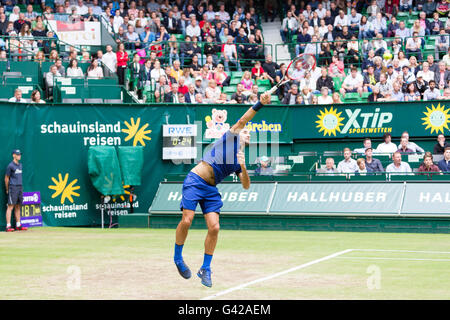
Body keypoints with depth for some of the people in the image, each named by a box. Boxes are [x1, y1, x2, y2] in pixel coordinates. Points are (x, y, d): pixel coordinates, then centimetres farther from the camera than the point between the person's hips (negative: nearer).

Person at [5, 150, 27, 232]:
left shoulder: (20, 165, 15)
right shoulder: (10, 166, -8)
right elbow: (6, 178, -4)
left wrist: (21, 187, 17)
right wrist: (7, 190, 1)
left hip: (20, 188, 8)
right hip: (13, 188, -8)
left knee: (18, 207, 11)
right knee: (10, 207, -9)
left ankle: (18, 225, 15)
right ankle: (8, 226, -11)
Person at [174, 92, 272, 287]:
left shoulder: (240, 160, 20)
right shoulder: (231, 136, 6)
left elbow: (246, 186, 12)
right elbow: (242, 121, -10)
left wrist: (243, 168, -4)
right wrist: (260, 104, -19)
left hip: (211, 190, 6)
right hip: (195, 181, -6)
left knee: (214, 228, -7)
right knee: (187, 220, -15)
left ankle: (205, 268, 5)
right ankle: (178, 258, 7)